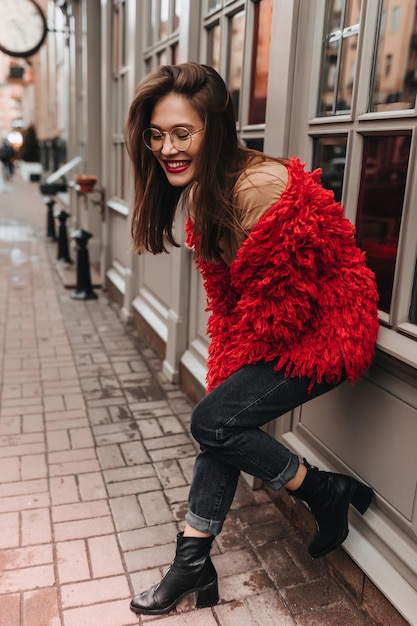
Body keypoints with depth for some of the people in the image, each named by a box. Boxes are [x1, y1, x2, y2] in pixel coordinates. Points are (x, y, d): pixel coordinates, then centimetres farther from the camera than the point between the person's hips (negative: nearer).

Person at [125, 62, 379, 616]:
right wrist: (223, 372, 3)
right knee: (221, 420, 5)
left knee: (215, 421, -12)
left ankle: (330, 494, 11)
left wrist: (229, 371, -6)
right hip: (280, 331, 9)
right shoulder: (204, 189, 2)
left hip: (327, 331, -8)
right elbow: (225, 294, 7)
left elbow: (278, 302, -21)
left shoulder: (258, 186, -27)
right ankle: (193, 564, 20)